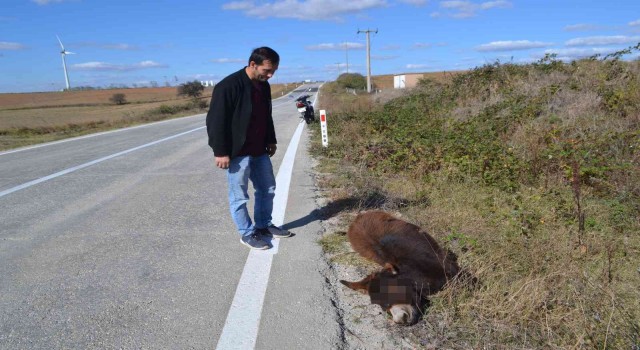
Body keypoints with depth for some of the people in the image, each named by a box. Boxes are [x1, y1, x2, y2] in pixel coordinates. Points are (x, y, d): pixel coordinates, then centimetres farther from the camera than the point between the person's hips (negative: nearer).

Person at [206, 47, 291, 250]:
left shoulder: (264, 86, 6)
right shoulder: (229, 86, -19)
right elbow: (216, 121, -18)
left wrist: (271, 141, 20)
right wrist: (221, 152, -18)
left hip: (259, 151, 8)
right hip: (237, 153, -8)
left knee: (267, 189, 15)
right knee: (239, 196, 3)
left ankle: (264, 225, 32)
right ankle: (247, 233, 18)